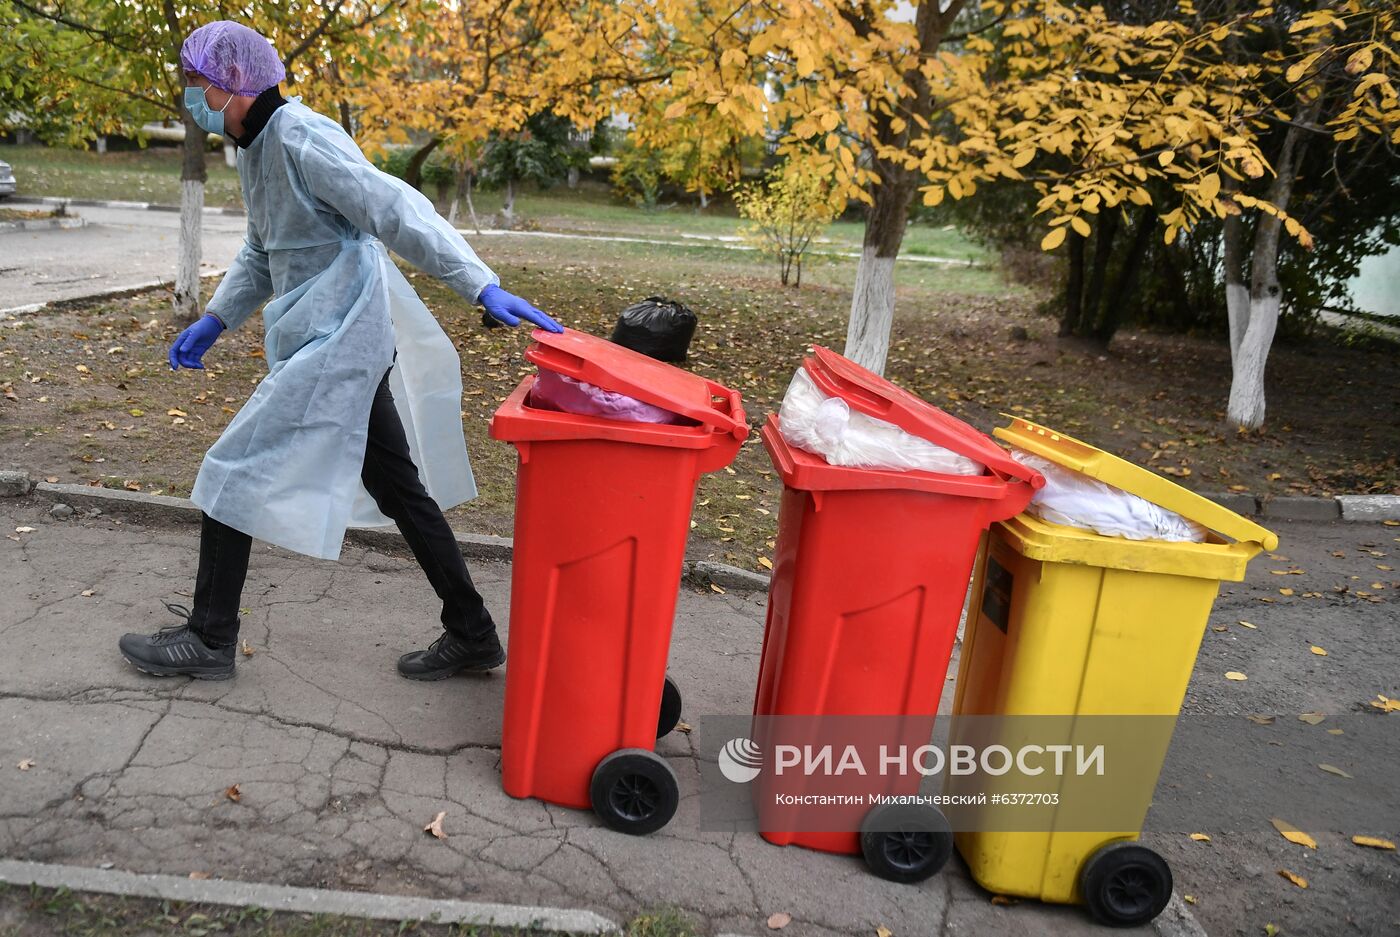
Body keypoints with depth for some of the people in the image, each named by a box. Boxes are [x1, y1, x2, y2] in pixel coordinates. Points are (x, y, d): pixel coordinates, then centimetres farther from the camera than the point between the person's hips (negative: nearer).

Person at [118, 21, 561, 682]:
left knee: (235, 472, -1)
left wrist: (483, 287, -32)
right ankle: (472, 635, 18)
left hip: (333, 344, -10)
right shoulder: (255, 148, 18)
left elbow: (397, 211, -24)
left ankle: (208, 640, 14)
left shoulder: (299, 138, -14)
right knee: (399, 488, 10)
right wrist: (215, 320, 23)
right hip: (350, 344, 10)